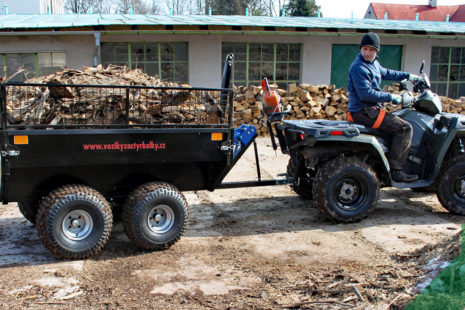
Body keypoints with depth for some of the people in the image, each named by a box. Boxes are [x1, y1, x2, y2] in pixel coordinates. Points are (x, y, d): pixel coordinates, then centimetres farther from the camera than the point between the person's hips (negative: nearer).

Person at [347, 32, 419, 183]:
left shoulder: (373, 63, 13)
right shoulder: (358, 67, -18)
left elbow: (386, 73, 34)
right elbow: (366, 94, -25)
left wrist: (407, 75, 33)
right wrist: (390, 97, -17)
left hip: (369, 109, 11)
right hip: (364, 111, -11)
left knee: (398, 122, 28)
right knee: (405, 128, -15)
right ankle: (396, 170, -14)